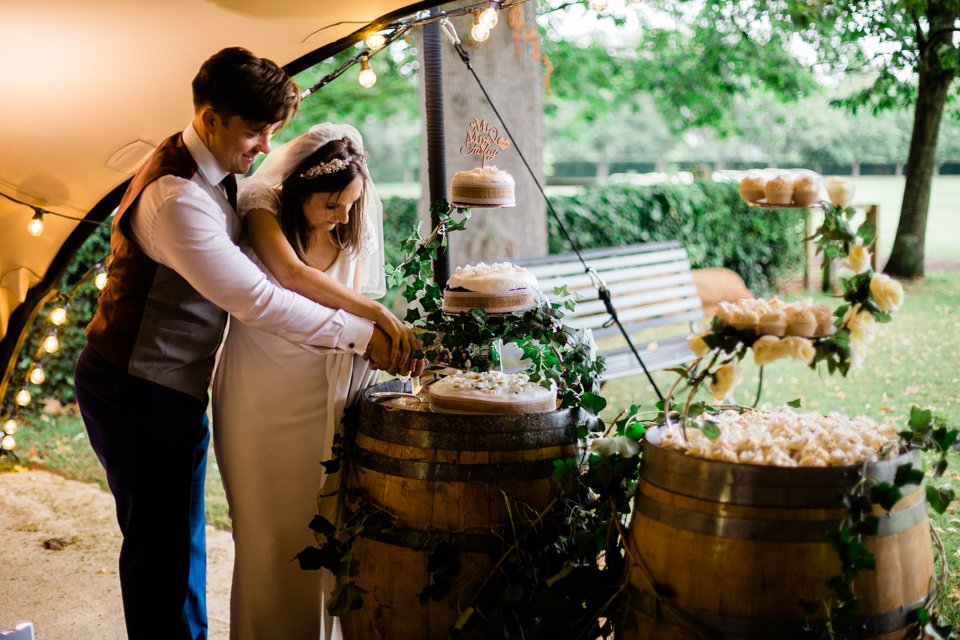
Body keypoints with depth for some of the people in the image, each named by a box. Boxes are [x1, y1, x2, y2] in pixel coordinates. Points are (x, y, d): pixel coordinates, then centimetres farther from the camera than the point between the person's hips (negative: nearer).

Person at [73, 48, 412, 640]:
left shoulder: (212, 175, 7)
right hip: (140, 392, -10)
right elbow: (256, 300, -28)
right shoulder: (176, 198, -26)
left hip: (164, 388, 10)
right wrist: (361, 336, -23)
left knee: (171, 543, 19)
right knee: (166, 550, -1)